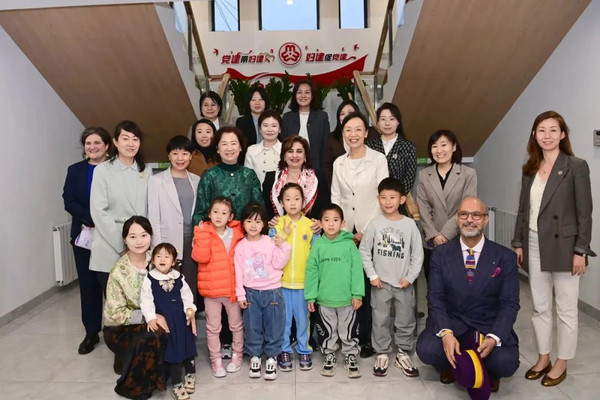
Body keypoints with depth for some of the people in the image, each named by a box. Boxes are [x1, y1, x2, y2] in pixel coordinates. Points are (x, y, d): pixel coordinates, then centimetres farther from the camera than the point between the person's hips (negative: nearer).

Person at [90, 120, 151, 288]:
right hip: (110, 252, -3)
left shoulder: (146, 172, 11)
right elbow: (99, 212, -7)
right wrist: (121, 246, -11)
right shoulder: (102, 170, -1)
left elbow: (150, 210, 12)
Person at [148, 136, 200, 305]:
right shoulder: (156, 180, 1)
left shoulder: (197, 180, 11)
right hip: (169, 243, -3)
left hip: (193, 242, 3)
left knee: (191, 288, 6)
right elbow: (153, 216, -2)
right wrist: (158, 247, -8)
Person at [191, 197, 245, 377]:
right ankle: (216, 359, 25)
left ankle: (237, 355, 34)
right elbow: (201, 257, -22)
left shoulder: (237, 234, -2)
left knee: (236, 324, 15)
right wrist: (203, 233, -23)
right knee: (213, 327, 10)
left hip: (232, 288, 2)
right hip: (211, 289, -1)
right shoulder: (203, 232, -6)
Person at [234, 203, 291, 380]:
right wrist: (240, 295, 0)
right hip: (251, 293, 1)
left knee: (274, 326, 5)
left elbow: (278, 264, -7)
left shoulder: (271, 242, -5)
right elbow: (238, 272, 1)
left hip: (272, 291, -1)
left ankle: (271, 358, 20)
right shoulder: (240, 246, 0)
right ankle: (254, 357, 25)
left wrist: (283, 247, -19)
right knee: (252, 327, 9)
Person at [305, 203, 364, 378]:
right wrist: (310, 296, -3)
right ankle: (329, 357, 36)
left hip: (347, 298, -1)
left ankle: (350, 358, 32)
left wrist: (357, 294, -11)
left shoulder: (349, 244, -8)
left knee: (348, 331, 13)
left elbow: (357, 270, -8)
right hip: (324, 299, 1)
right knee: (328, 331, 17)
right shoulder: (317, 246, -4)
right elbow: (311, 272, -2)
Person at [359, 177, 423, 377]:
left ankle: (403, 353, 28)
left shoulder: (410, 225, -5)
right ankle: (382, 354, 24)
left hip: (404, 284, 0)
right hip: (380, 282, 0)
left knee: (405, 320, 11)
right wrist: (372, 275, -6)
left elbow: (417, 255, -1)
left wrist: (410, 277, -7)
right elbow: (364, 251, 0)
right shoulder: (375, 224, -5)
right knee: (380, 321, 9)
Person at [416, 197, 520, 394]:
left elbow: (510, 303, -5)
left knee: (506, 362, -29)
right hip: (451, 323, 1)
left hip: (490, 326, 0)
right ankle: (449, 365, 11)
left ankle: (490, 373, 11)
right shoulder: (440, 254, -1)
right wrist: (446, 333, -23)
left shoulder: (505, 257, -3)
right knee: (426, 349, -27)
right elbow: (435, 298, -5)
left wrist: (493, 338, -22)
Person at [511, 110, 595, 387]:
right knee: (539, 308, 14)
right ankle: (543, 359, 28)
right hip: (534, 247, 5)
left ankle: (561, 364, 23)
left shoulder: (576, 167, -7)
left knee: (566, 310, 8)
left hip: (563, 247, -5)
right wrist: (518, 243, 7)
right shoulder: (529, 169, 8)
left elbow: (585, 212, -9)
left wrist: (580, 251, -13)